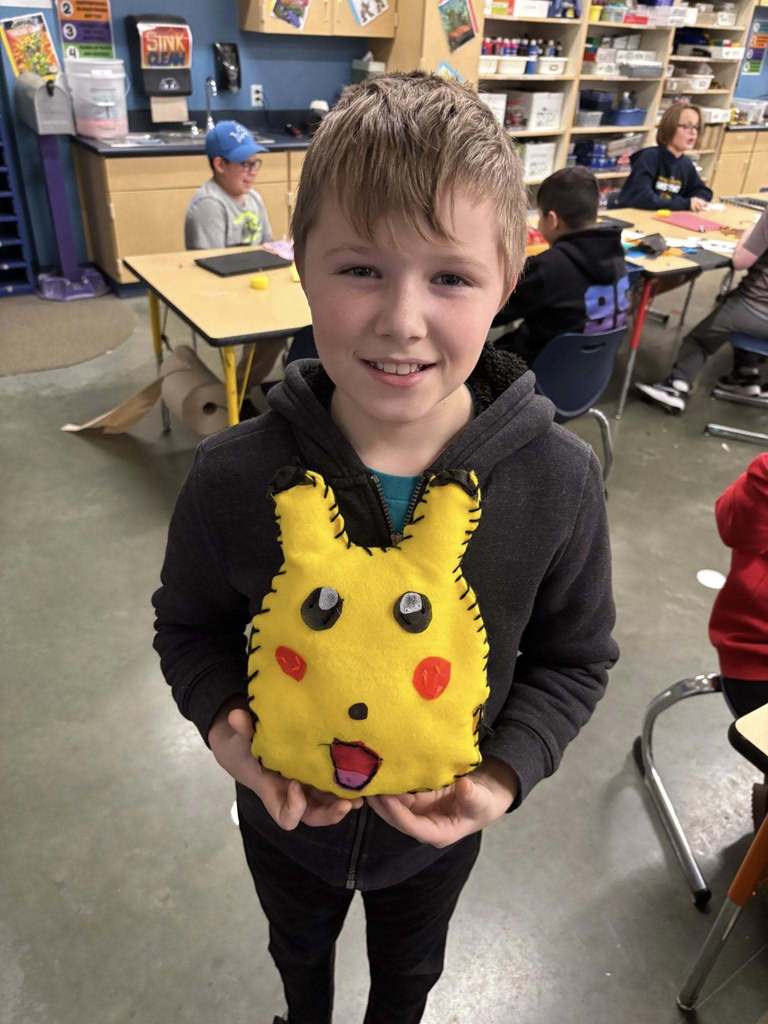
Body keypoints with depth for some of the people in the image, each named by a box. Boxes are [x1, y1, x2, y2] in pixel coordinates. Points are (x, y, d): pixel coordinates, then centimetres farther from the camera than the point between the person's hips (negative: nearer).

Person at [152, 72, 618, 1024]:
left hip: (440, 829, 0)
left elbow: (573, 657, -10)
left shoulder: (559, 483, -26)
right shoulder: (235, 478, -27)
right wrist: (224, 725, -25)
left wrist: (506, 773, -23)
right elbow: (189, 625, -8)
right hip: (285, 814, 1)